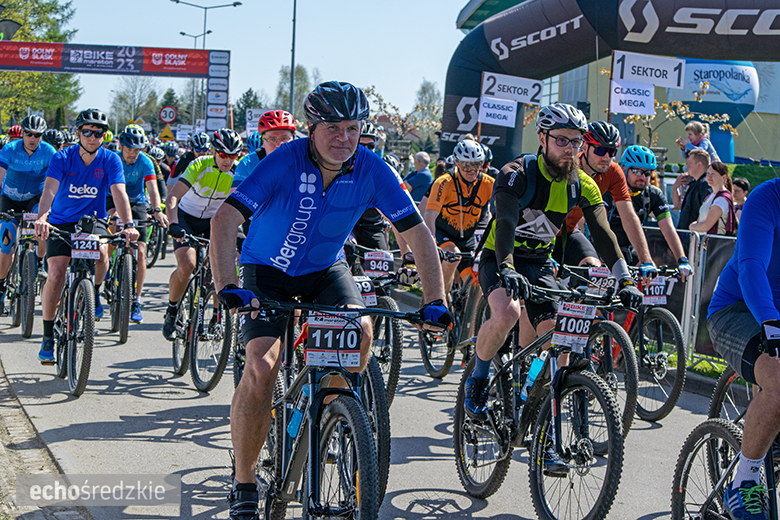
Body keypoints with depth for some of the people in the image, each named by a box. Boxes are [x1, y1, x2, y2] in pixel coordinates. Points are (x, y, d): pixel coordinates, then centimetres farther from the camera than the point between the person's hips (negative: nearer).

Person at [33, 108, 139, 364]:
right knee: (56, 274, -16)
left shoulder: (110, 160, -10)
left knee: (101, 253, -31)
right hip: (61, 222, 0)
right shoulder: (63, 157, -13)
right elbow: (49, 189, -27)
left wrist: (128, 224, -38)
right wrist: (41, 218, -46)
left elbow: (119, 193, -21)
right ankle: (48, 337, -4)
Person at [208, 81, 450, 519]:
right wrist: (228, 287, -48)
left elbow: (417, 232, -16)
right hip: (269, 269, -2)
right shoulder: (285, 163, -27)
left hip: (326, 269, 3)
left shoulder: (371, 170, -19)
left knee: (361, 329, -26)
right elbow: (225, 220, -35)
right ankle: (244, 484, -5)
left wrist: (435, 300, -26)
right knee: (262, 366, -20)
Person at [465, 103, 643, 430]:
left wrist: (625, 281, -24)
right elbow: (506, 221, -34)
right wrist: (507, 269, -50)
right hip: (499, 259, -4)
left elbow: (603, 235, -12)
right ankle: (477, 380, -9)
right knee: (506, 313, -34)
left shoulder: (583, 186, -6)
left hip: (540, 265, 5)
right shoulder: (517, 173, -20)